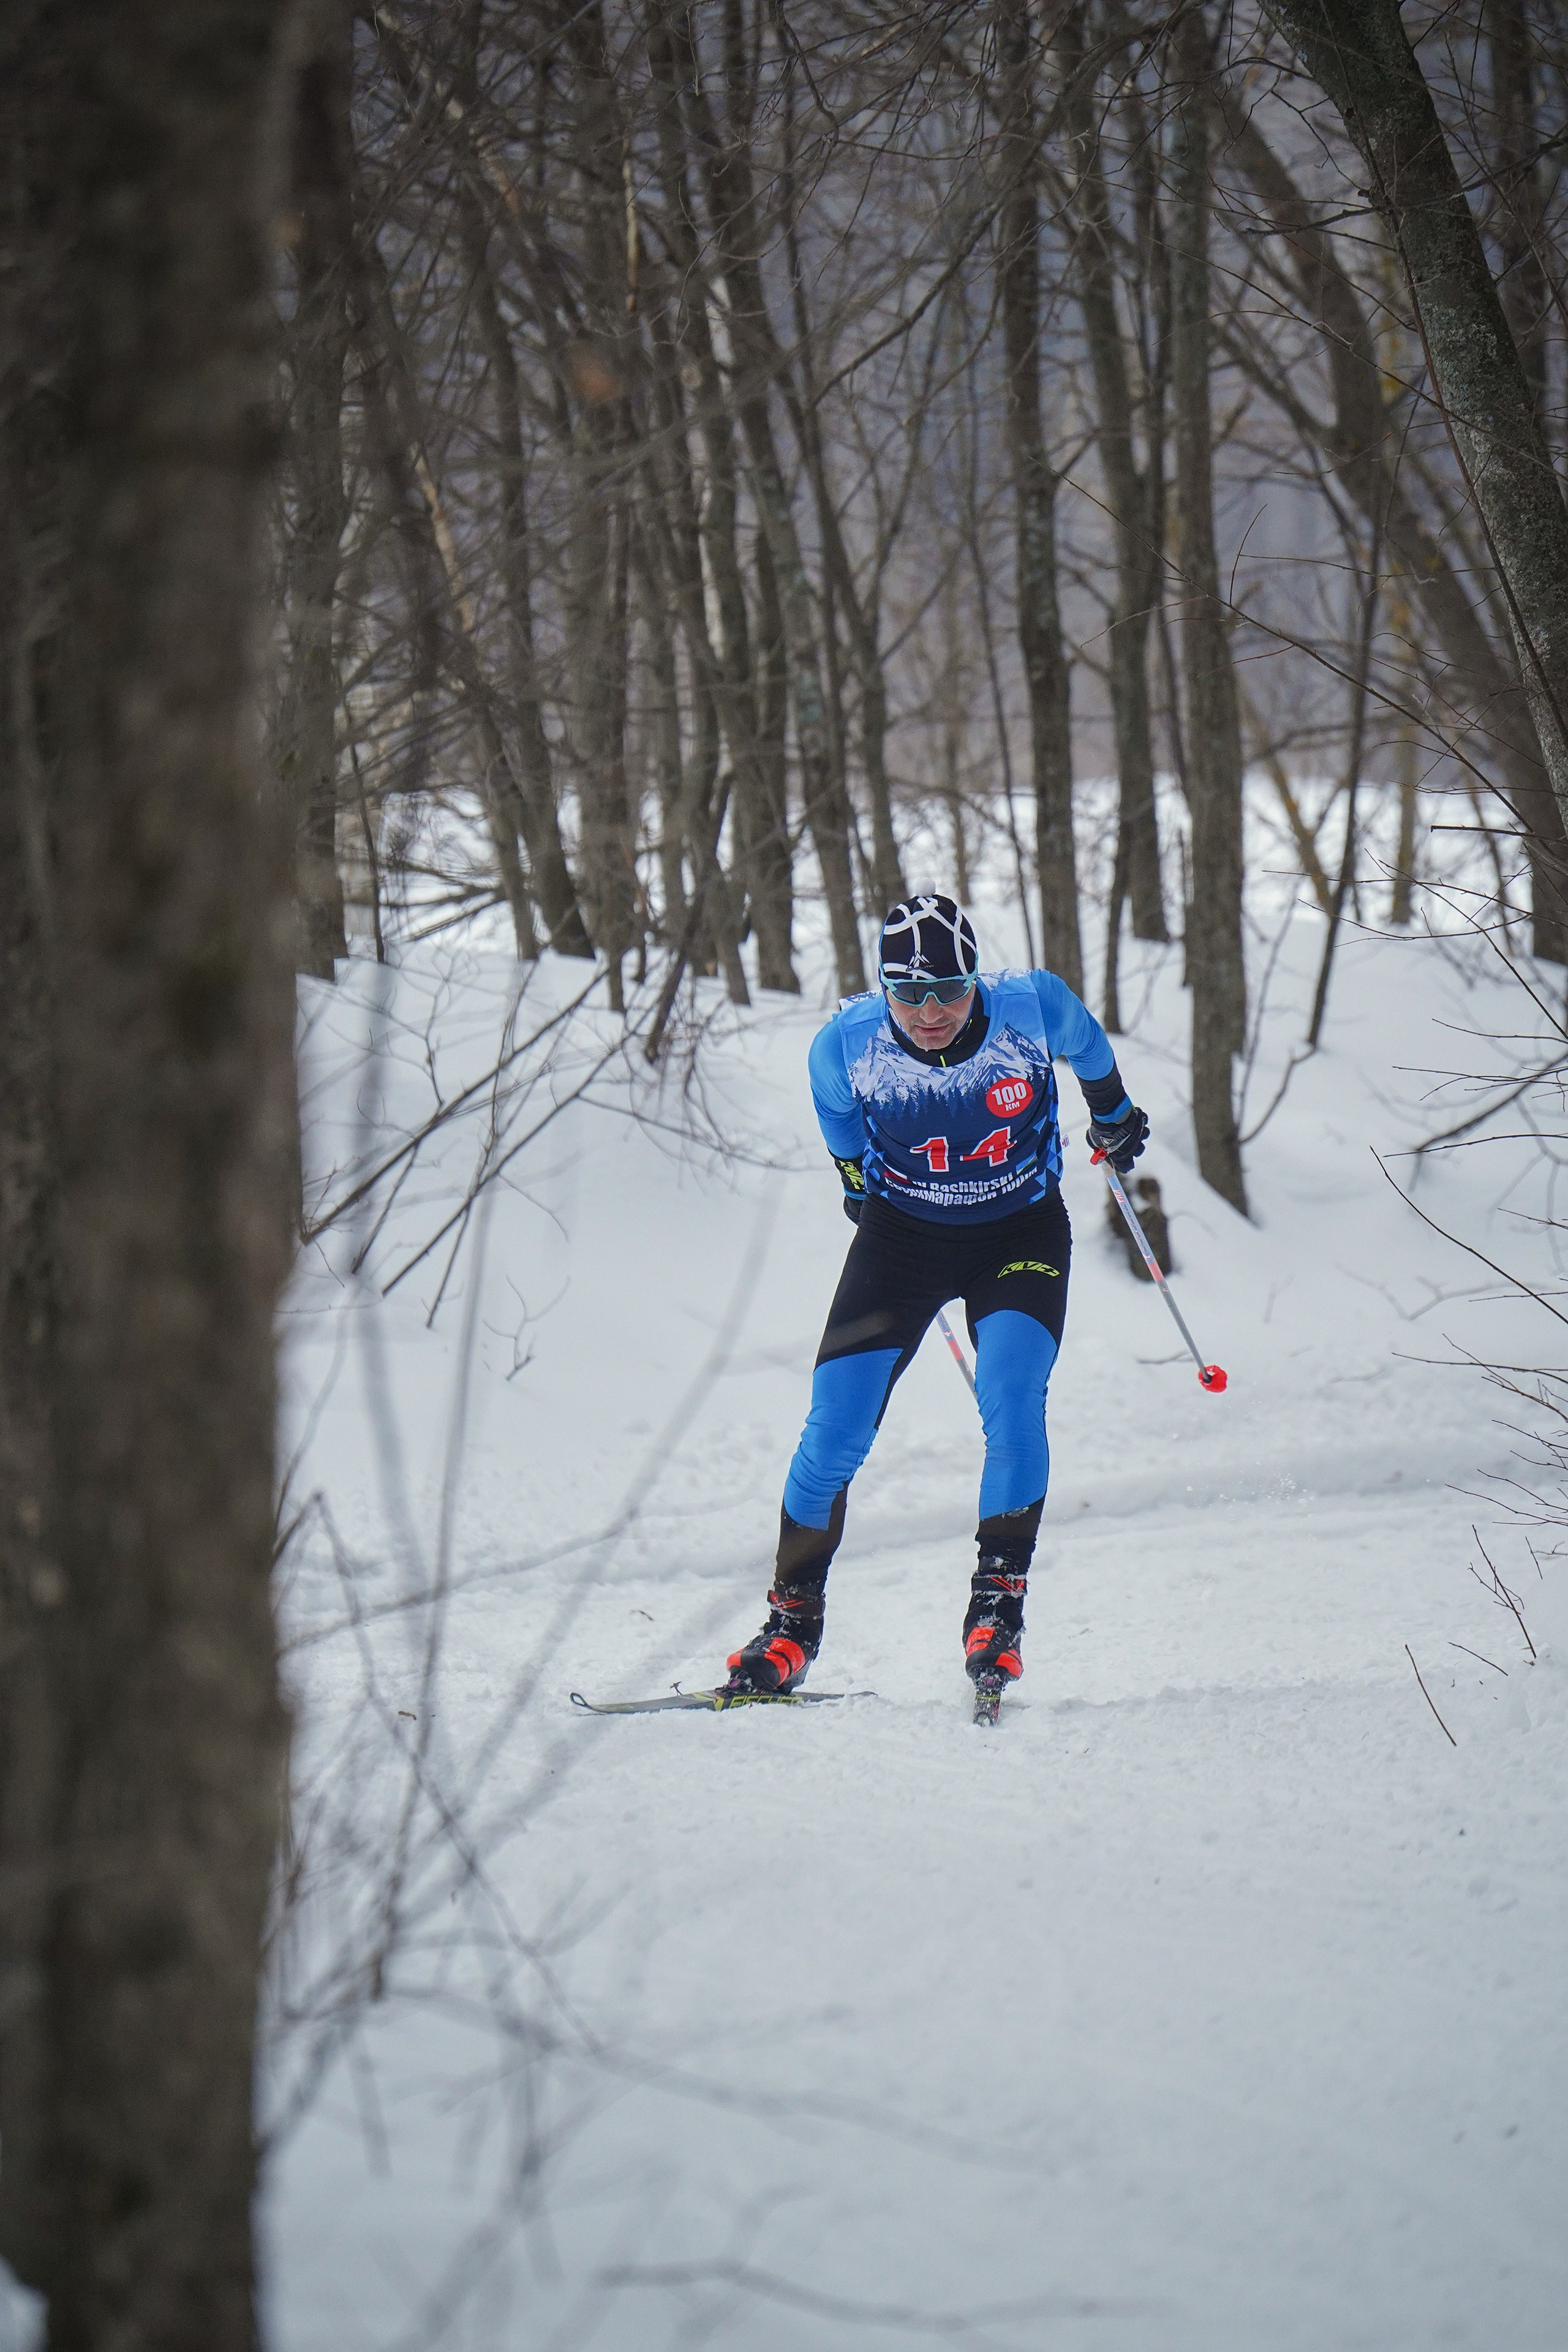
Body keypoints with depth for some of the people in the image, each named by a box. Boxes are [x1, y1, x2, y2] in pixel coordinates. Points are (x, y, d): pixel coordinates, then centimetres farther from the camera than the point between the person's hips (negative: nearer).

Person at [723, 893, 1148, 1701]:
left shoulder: (1032, 1008, -23)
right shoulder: (844, 1044, -21)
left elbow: (1087, 1047, 3)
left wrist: (1112, 1115, 20)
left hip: (1020, 1234, -1)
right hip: (902, 1237, 1)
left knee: (1011, 1405, -25)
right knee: (834, 1431, -9)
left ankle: (997, 1605, -13)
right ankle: (792, 1624, 6)